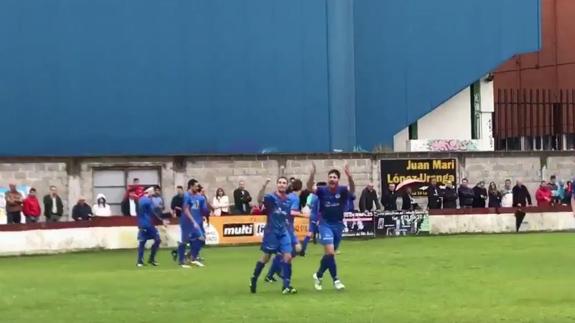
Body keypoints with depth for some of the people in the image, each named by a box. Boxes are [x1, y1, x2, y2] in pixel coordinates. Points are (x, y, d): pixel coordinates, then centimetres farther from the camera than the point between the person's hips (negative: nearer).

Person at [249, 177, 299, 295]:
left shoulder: (289, 200, 7)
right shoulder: (271, 197, -9)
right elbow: (260, 199, -29)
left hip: (283, 232, 4)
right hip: (271, 232, -4)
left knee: (287, 256, -8)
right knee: (266, 257, 4)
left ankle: (286, 285, -2)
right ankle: (254, 279, 25)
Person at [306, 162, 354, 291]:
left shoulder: (342, 190, -8)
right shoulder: (322, 190, -8)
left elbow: (352, 189, -28)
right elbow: (309, 188, -23)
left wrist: (349, 176, -47)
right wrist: (312, 174, -42)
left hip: (338, 225, 3)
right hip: (325, 224, -3)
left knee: (329, 254, 13)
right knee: (330, 252, -17)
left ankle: (318, 275, 34)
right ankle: (335, 279, -6)